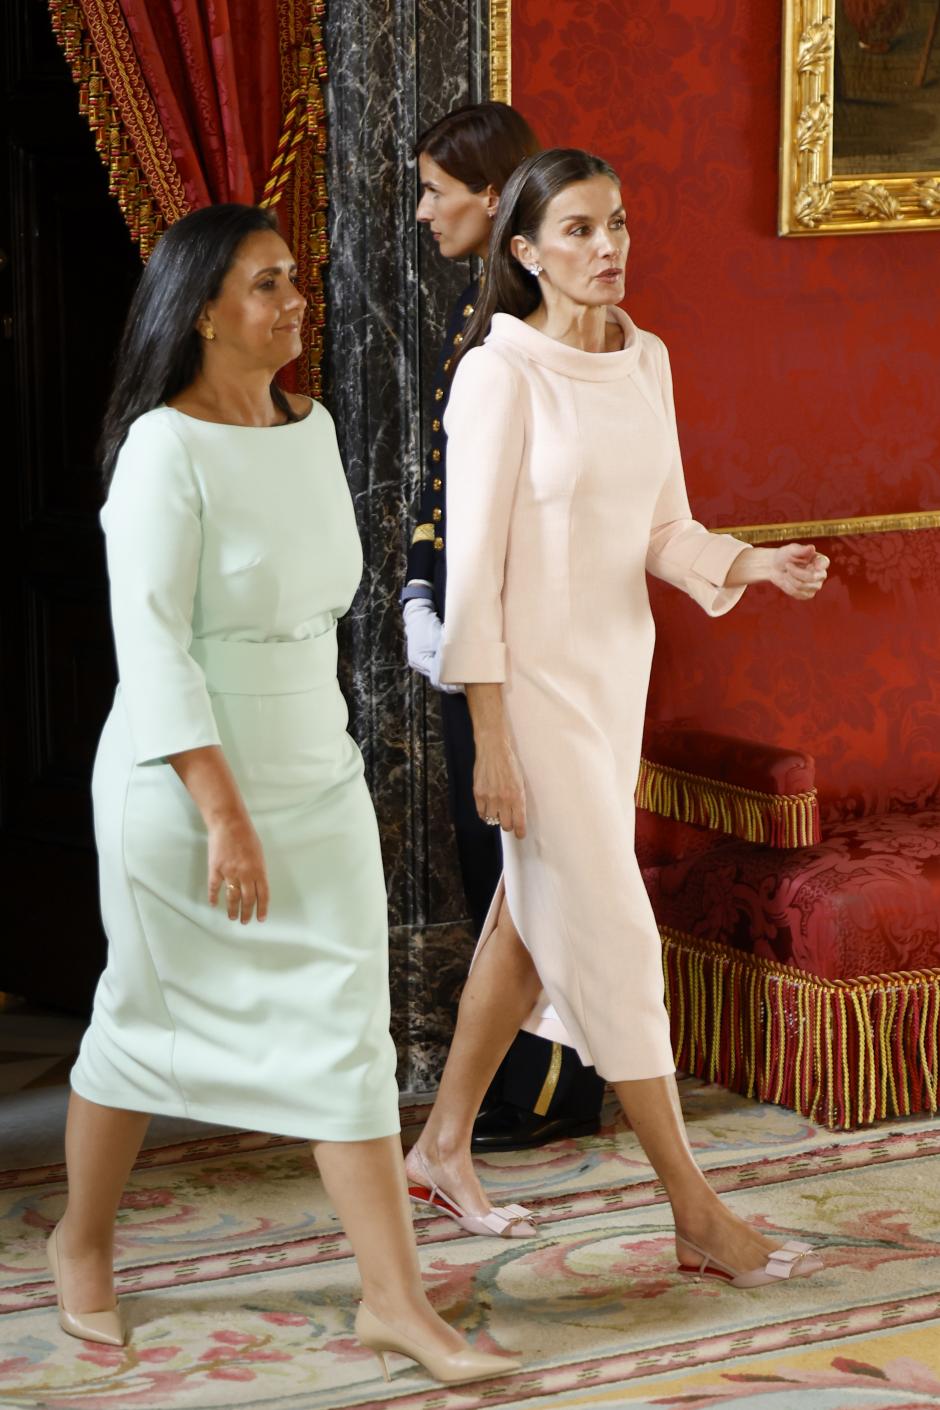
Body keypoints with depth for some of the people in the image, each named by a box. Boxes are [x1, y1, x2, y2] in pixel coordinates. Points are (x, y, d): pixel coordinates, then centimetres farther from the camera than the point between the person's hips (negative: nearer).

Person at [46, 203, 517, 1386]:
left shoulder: (311, 429, 7)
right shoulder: (165, 450, -15)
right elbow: (153, 645, -20)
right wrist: (225, 813, -24)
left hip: (317, 777, 6)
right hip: (185, 787, -6)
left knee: (349, 1026, 1)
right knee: (145, 1019, 10)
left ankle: (395, 1299, 2)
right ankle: (82, 1242, 32)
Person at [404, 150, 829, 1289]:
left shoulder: (645, 361, 7)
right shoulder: (501, 373, -14)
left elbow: (664, 531, 12)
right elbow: (474, 567, -14)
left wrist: (755, 565, -9)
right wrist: (491, 744, -16)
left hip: (618, 670, 7)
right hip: (535, 681, -7)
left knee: (537, 915, 14)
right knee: (611, 937, -4)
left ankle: (443, 1142, 30)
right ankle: (698, 1217, 0)